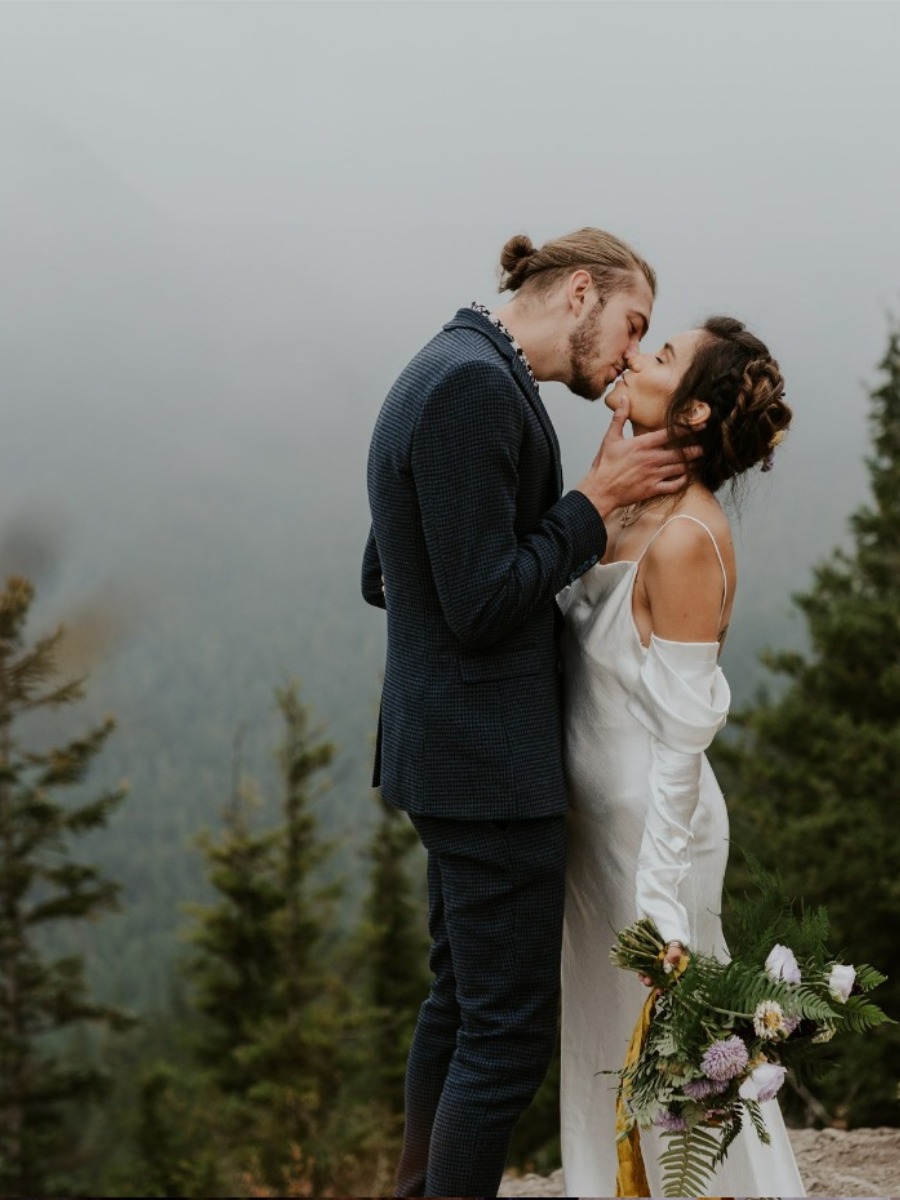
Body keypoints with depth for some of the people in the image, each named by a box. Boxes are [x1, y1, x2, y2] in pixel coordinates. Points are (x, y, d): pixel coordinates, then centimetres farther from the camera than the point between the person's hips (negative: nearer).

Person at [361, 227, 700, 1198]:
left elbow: (381, 579, 20)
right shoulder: (475, 384, -19)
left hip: (446, 745, 11)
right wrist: (597, 499, -13)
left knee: (462, 993, 21)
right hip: (489, 759, -11)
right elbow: (482, 607, -22)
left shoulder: (455, 373, 14)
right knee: (511, 1024, -4)